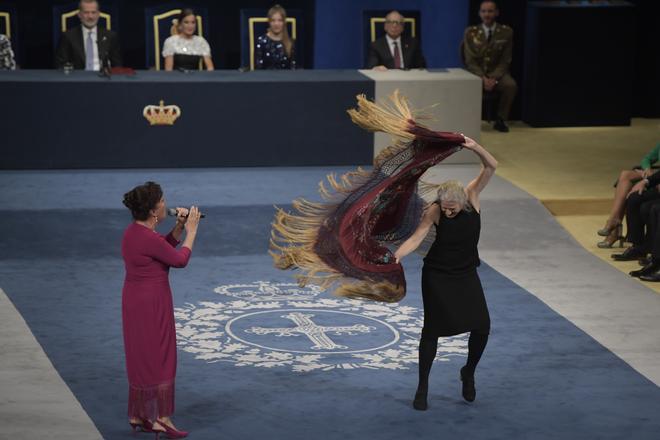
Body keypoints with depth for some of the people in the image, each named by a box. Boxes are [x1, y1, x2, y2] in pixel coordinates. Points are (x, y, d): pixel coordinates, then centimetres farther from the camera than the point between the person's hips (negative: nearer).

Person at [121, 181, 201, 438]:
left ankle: (139, 416, 23)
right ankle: (160, 418, 8)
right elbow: (180, 260, -12)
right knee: (158, 359, 1)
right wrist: (191, 231, 0)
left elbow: (165, 247, 19)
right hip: (151, 304, -9)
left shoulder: (134, 231, 4)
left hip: (136, 300, 9)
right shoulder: (148, 238, -24)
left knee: (142, 358, 17)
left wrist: (179, 227, 5)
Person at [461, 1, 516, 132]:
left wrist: (494, 79, -18)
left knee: (511, 85, -32)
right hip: (476, 73, -1)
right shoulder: (470, 32, 2)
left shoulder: (506, 32, 2)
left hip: (497, 73, 1)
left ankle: (500, 120, -14)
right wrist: (483, 78, -19)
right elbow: (470, 61, -3)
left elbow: (505, 61, 0)